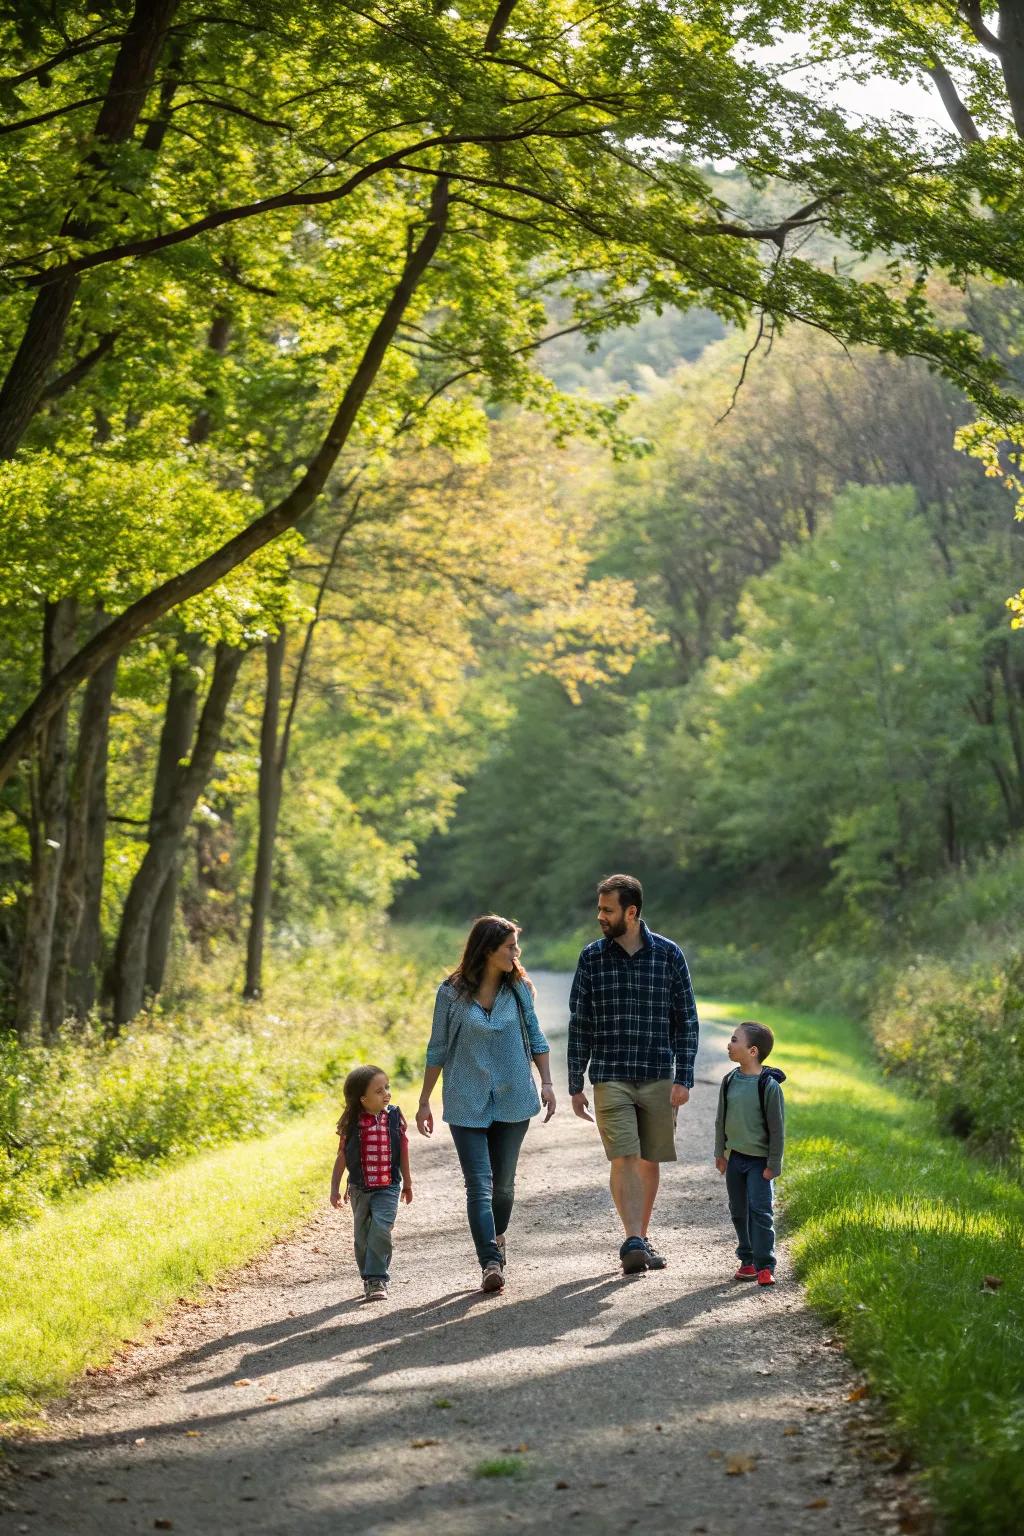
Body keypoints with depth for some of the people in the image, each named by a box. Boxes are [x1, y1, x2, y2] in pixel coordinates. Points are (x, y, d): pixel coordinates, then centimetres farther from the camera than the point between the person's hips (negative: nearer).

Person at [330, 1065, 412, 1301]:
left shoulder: (394, 1116, -3)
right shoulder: (352, 1123, -7)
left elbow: (402, 1150, 7)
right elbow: (342, 1156, 1)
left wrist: (407, 1183, 14)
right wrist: (335, 1189, 2)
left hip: (388, 1187, -1)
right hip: (360, 1189, 1)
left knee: (380, 1229, -19)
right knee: (363, 1237, 11)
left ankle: (377, 1279, -13)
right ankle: (370, 1279, 27)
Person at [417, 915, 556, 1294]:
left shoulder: (519, 989, 2)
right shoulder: (452, 993, -5)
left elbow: (535, 1039, 11)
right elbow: (437, 1050, 2)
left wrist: (547, 1082, 0)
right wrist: (424, 1102, 4)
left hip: (513, 1100, 3)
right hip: (467, 1103, -3)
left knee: (503, 1182, 10)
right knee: (479, 1184, -11)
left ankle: (496, 1239, 32)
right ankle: (491, 1263, -17)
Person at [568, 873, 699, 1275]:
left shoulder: (669, 955, 1)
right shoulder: (592, 958, 2)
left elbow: (686, 1021, 4)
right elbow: (579, 1026, 5)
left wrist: (683, 1079, -5)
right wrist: (575, 1086, 2)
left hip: (658, 1079, 1)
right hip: (610, 1079, -1)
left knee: (649, 1162, 8)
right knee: (624, 1160, -13)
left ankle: (641, 1239, 22)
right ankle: (633, 1242, -20)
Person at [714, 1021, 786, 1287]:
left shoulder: (769, 1085, -15)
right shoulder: (729, 1081, 2)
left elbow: (777, 1127, -11)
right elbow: (721, 1120, 12)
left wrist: (773, 1164, -10)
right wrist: (720, 1153, 10)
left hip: (759, 1160, -6)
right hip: (734, 1157, 6)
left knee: (760, 1210, -10)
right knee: (739, 1211, 10)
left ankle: (765, 1265, -6)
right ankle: (747, 1260, 21)